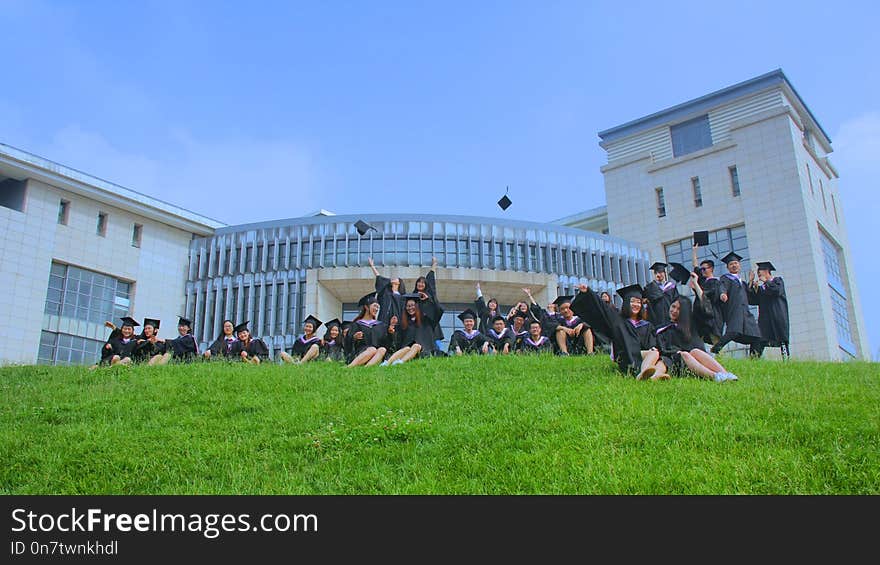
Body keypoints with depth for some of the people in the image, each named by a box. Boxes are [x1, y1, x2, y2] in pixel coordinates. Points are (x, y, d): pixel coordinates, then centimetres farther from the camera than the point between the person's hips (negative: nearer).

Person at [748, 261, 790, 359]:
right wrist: (751, 284, 6)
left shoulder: (777, 280, 10)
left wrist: (766, 281, -1)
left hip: (777, 316, -4)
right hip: (765, 317, 4)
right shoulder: (760, 288, 23)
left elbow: (777, 290, -12)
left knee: (782, 339, -10)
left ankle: (786, 358, -9)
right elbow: (751, 301, 11)